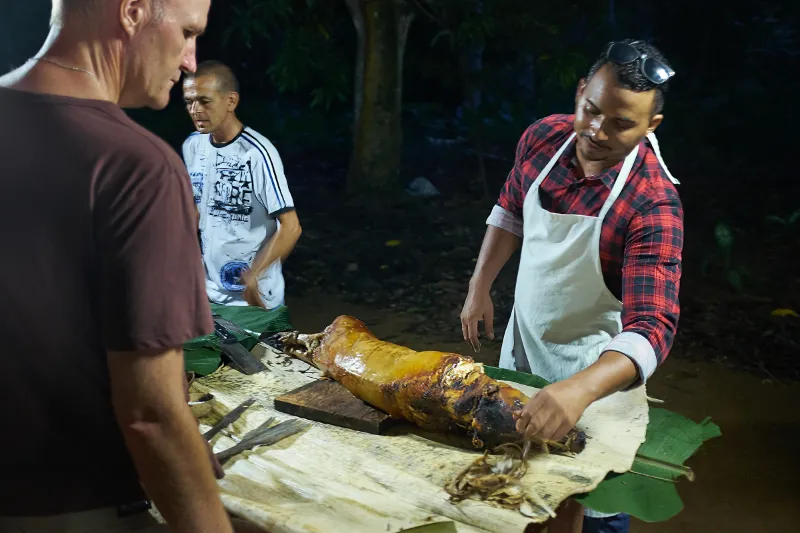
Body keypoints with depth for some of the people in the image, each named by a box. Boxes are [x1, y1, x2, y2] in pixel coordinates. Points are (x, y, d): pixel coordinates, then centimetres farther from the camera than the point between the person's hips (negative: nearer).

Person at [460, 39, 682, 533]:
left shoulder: (654, 204, -30)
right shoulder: (542, 137, -14)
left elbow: (652, 328, -38)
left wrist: (580, 390, -54)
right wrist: (480, 287, 1)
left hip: (592, 364, -5)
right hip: (521, 339, 5)